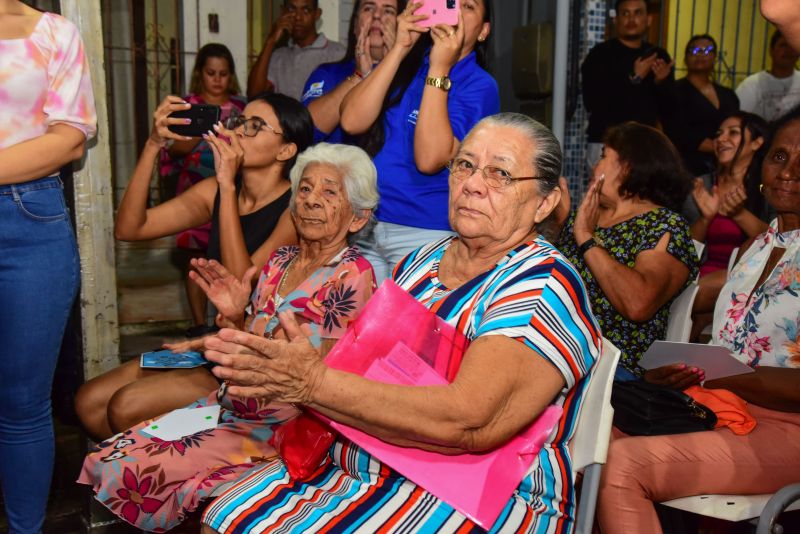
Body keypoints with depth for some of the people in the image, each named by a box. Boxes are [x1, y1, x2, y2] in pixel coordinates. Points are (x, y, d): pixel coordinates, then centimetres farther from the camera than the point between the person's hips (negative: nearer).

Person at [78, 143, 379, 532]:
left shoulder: (352, 274, -11)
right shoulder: (281, 261, 9)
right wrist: (237, 317, -7)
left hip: (279, 426, -7)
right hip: (233, 407, 7)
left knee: (128, 470, -15)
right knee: (104, 459, -3)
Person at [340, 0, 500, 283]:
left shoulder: (480, 86, -6)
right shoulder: (404, 66, 8)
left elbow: (430, 159, -21)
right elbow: (352, 121, -9)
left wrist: (439, 69, -19)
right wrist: (400, 48, -12)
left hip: (426, 236, -4)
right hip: (366, 226, 4)